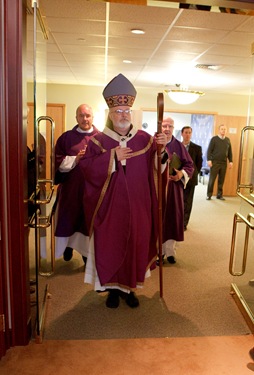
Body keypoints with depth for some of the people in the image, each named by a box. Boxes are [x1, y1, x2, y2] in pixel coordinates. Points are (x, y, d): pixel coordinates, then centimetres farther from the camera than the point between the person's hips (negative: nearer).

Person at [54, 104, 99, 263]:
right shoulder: (66, 137, 5)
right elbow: (58, 161, 0)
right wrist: (75, 159, -14)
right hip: (71, 188, 1)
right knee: (68, 219, 9)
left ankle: (87, 251, 22)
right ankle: (68, 245, 34)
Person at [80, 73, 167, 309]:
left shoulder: (144, 138, 4)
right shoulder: (98, 141, 0)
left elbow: (156, 167, 2)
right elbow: (87, 169, -9)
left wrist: (161, 148, -16)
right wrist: (112, 156, -16)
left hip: (138, 207, 2)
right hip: (109, 207, -1)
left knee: (137, 245, 9)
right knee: (110, 246, 5)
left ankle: (130, 287, 29)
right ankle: (113, 288, 25)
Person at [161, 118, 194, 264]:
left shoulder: (179, 146, 6)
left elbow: (190, 165, 6)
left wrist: (182, 174, -12)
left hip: (174, 187, 2)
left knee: (172, 218, 6)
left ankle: (170, 251, 19)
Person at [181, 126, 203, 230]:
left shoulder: (197, 148, 1)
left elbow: (199, 163, 5)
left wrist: (193, 174, 0)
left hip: (190, 178, 0)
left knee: (187, 202, 5)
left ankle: (184, 224, 13)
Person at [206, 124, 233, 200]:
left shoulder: (228, 140, 12)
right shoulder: (214, 139, -1)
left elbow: (230, 152, 15)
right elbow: (209, 150, -5)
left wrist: (231, 161, 9)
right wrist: (209, 160, -13)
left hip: (224, 163, 4)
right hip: (215, 162, -4)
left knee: (221, 180, 6)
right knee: (211, 179, 0)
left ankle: (219, 195, 16)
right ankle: (209, 195, 8)